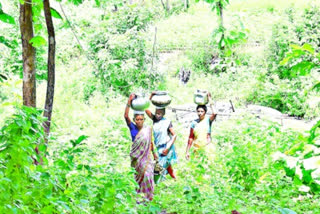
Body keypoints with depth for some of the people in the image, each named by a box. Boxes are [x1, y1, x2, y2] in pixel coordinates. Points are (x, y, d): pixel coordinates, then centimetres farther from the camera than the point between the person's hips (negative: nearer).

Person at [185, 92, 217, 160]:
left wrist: (210, 99, -16)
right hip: (197, 149, 2)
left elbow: (214, 114, -23)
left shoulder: (208, 120, -2)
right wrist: (187, 151, 2)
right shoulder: (194, 123, 4)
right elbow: (191, 138, 6)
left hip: (207, 149, -2)